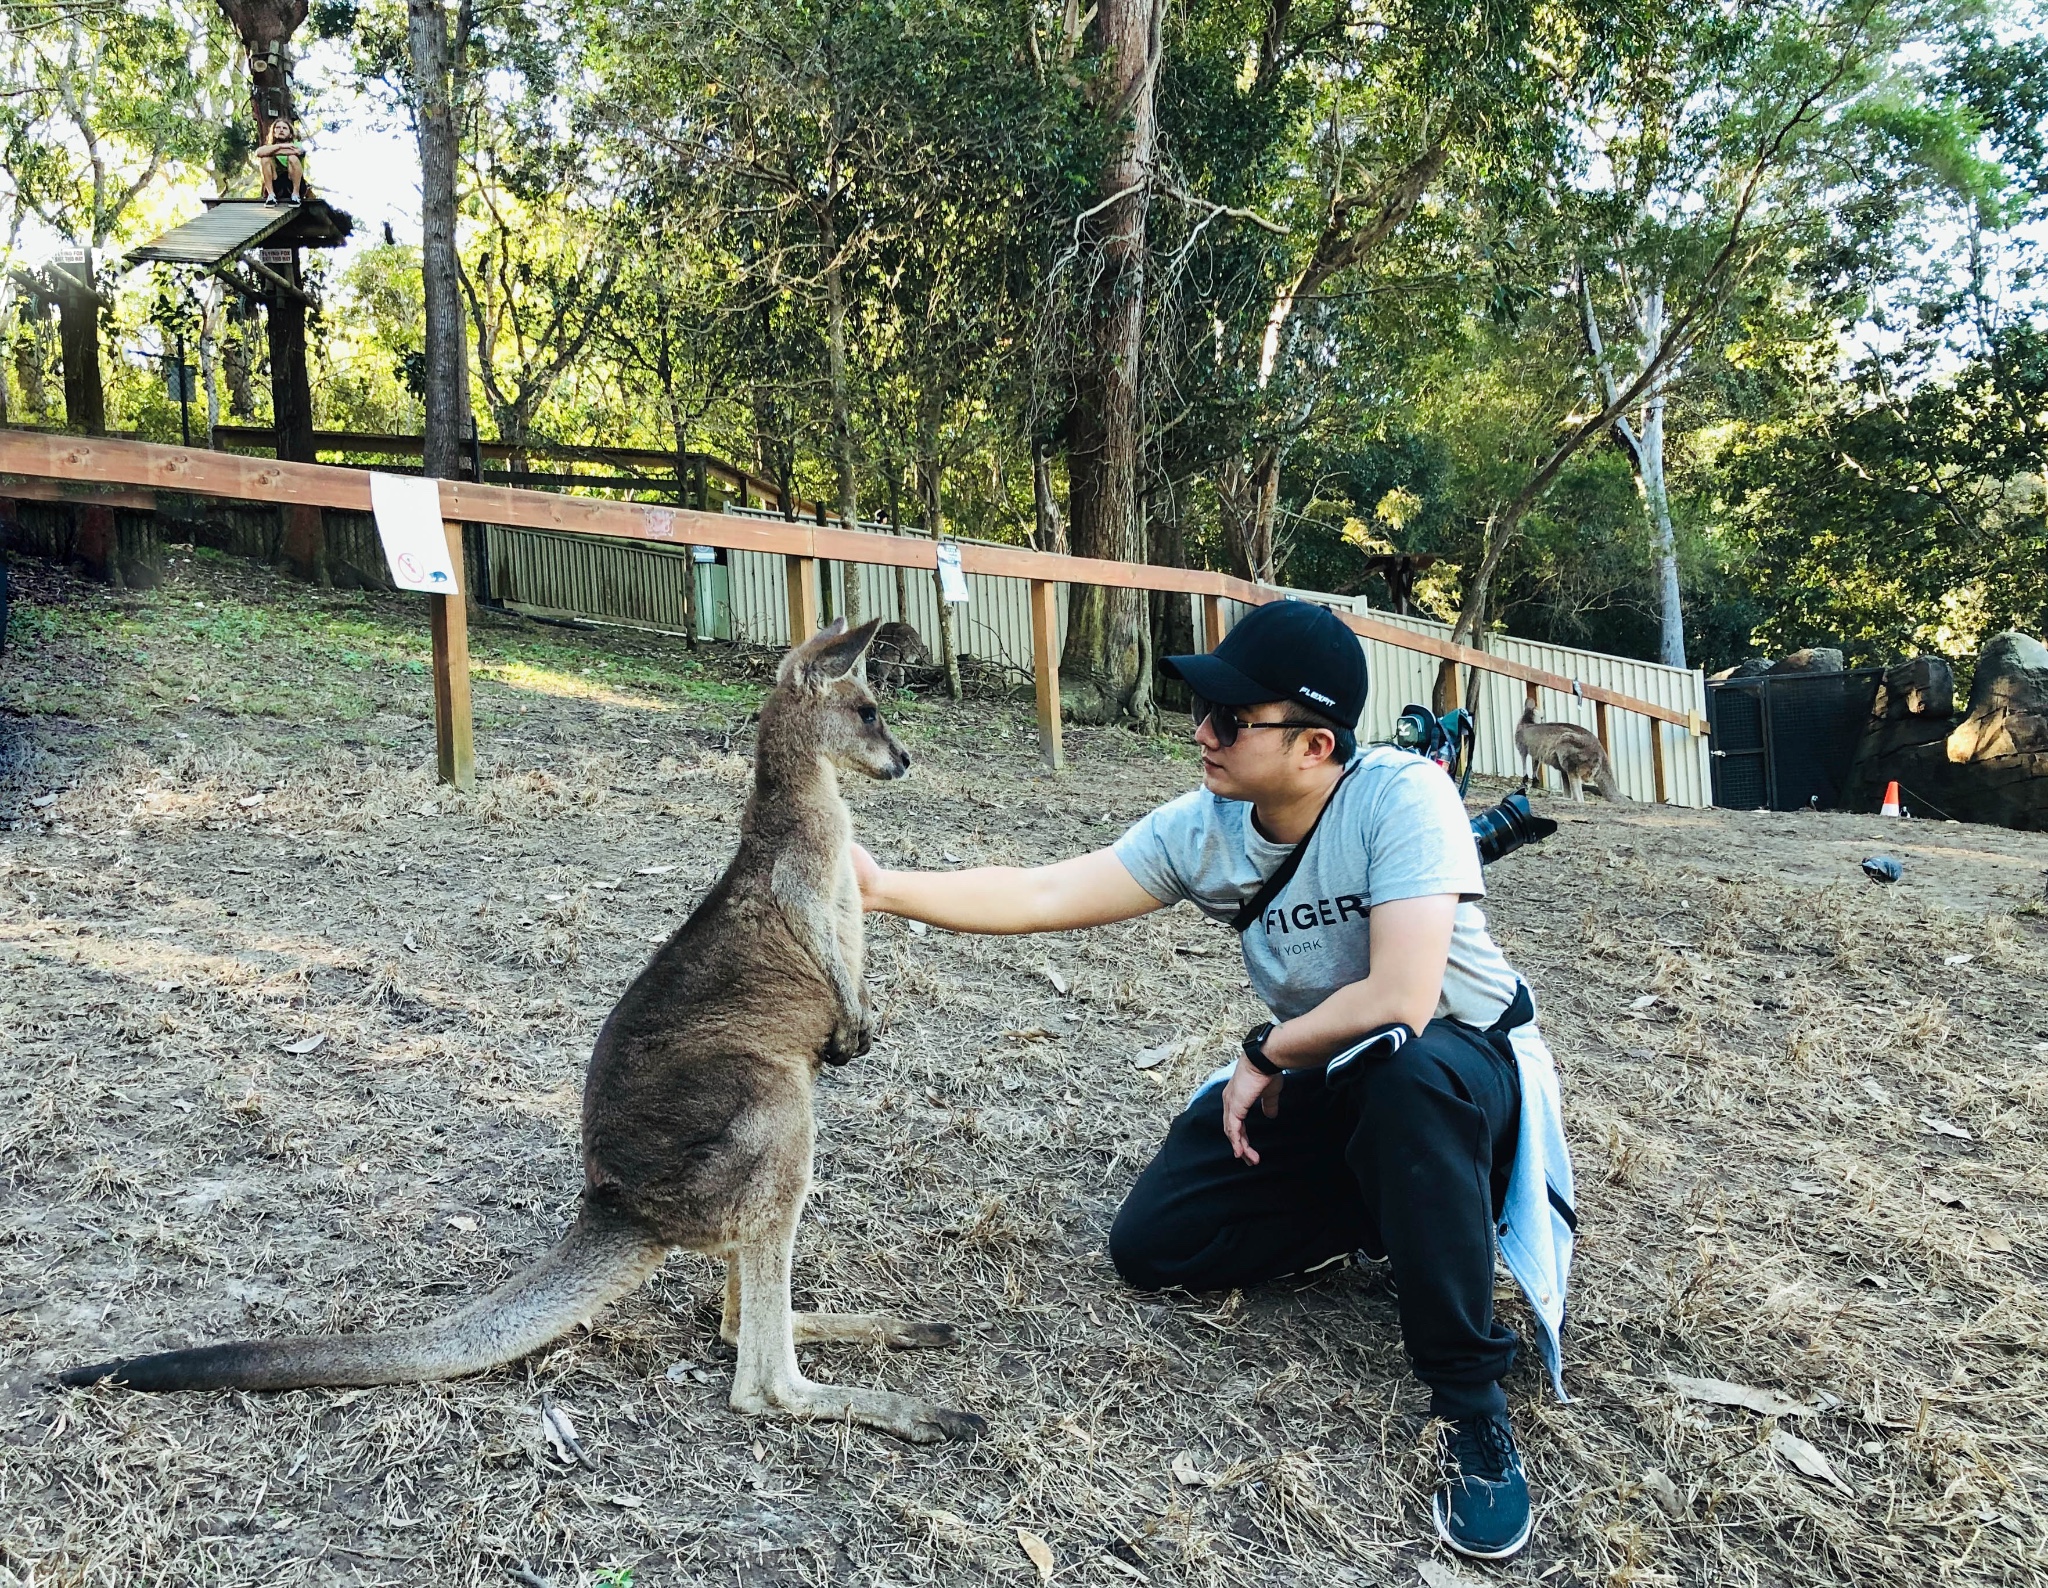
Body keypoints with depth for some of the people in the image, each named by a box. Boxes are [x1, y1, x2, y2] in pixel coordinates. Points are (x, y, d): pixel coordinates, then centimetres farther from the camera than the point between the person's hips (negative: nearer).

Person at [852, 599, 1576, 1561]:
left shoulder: (1404, 797, -30)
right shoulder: (1202, 828, -13)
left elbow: (1398, 1001, -38)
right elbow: (1039, 895, -14)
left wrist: (1263, 1054, -22)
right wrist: (882, 889, -24)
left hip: (1462, 1066, -5)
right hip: (1312, 1076, 6)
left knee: (1406, 1070, -43)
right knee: (1150, 1246, -3)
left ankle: (1471, 1401, -25)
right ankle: (1393, 1210, 12)